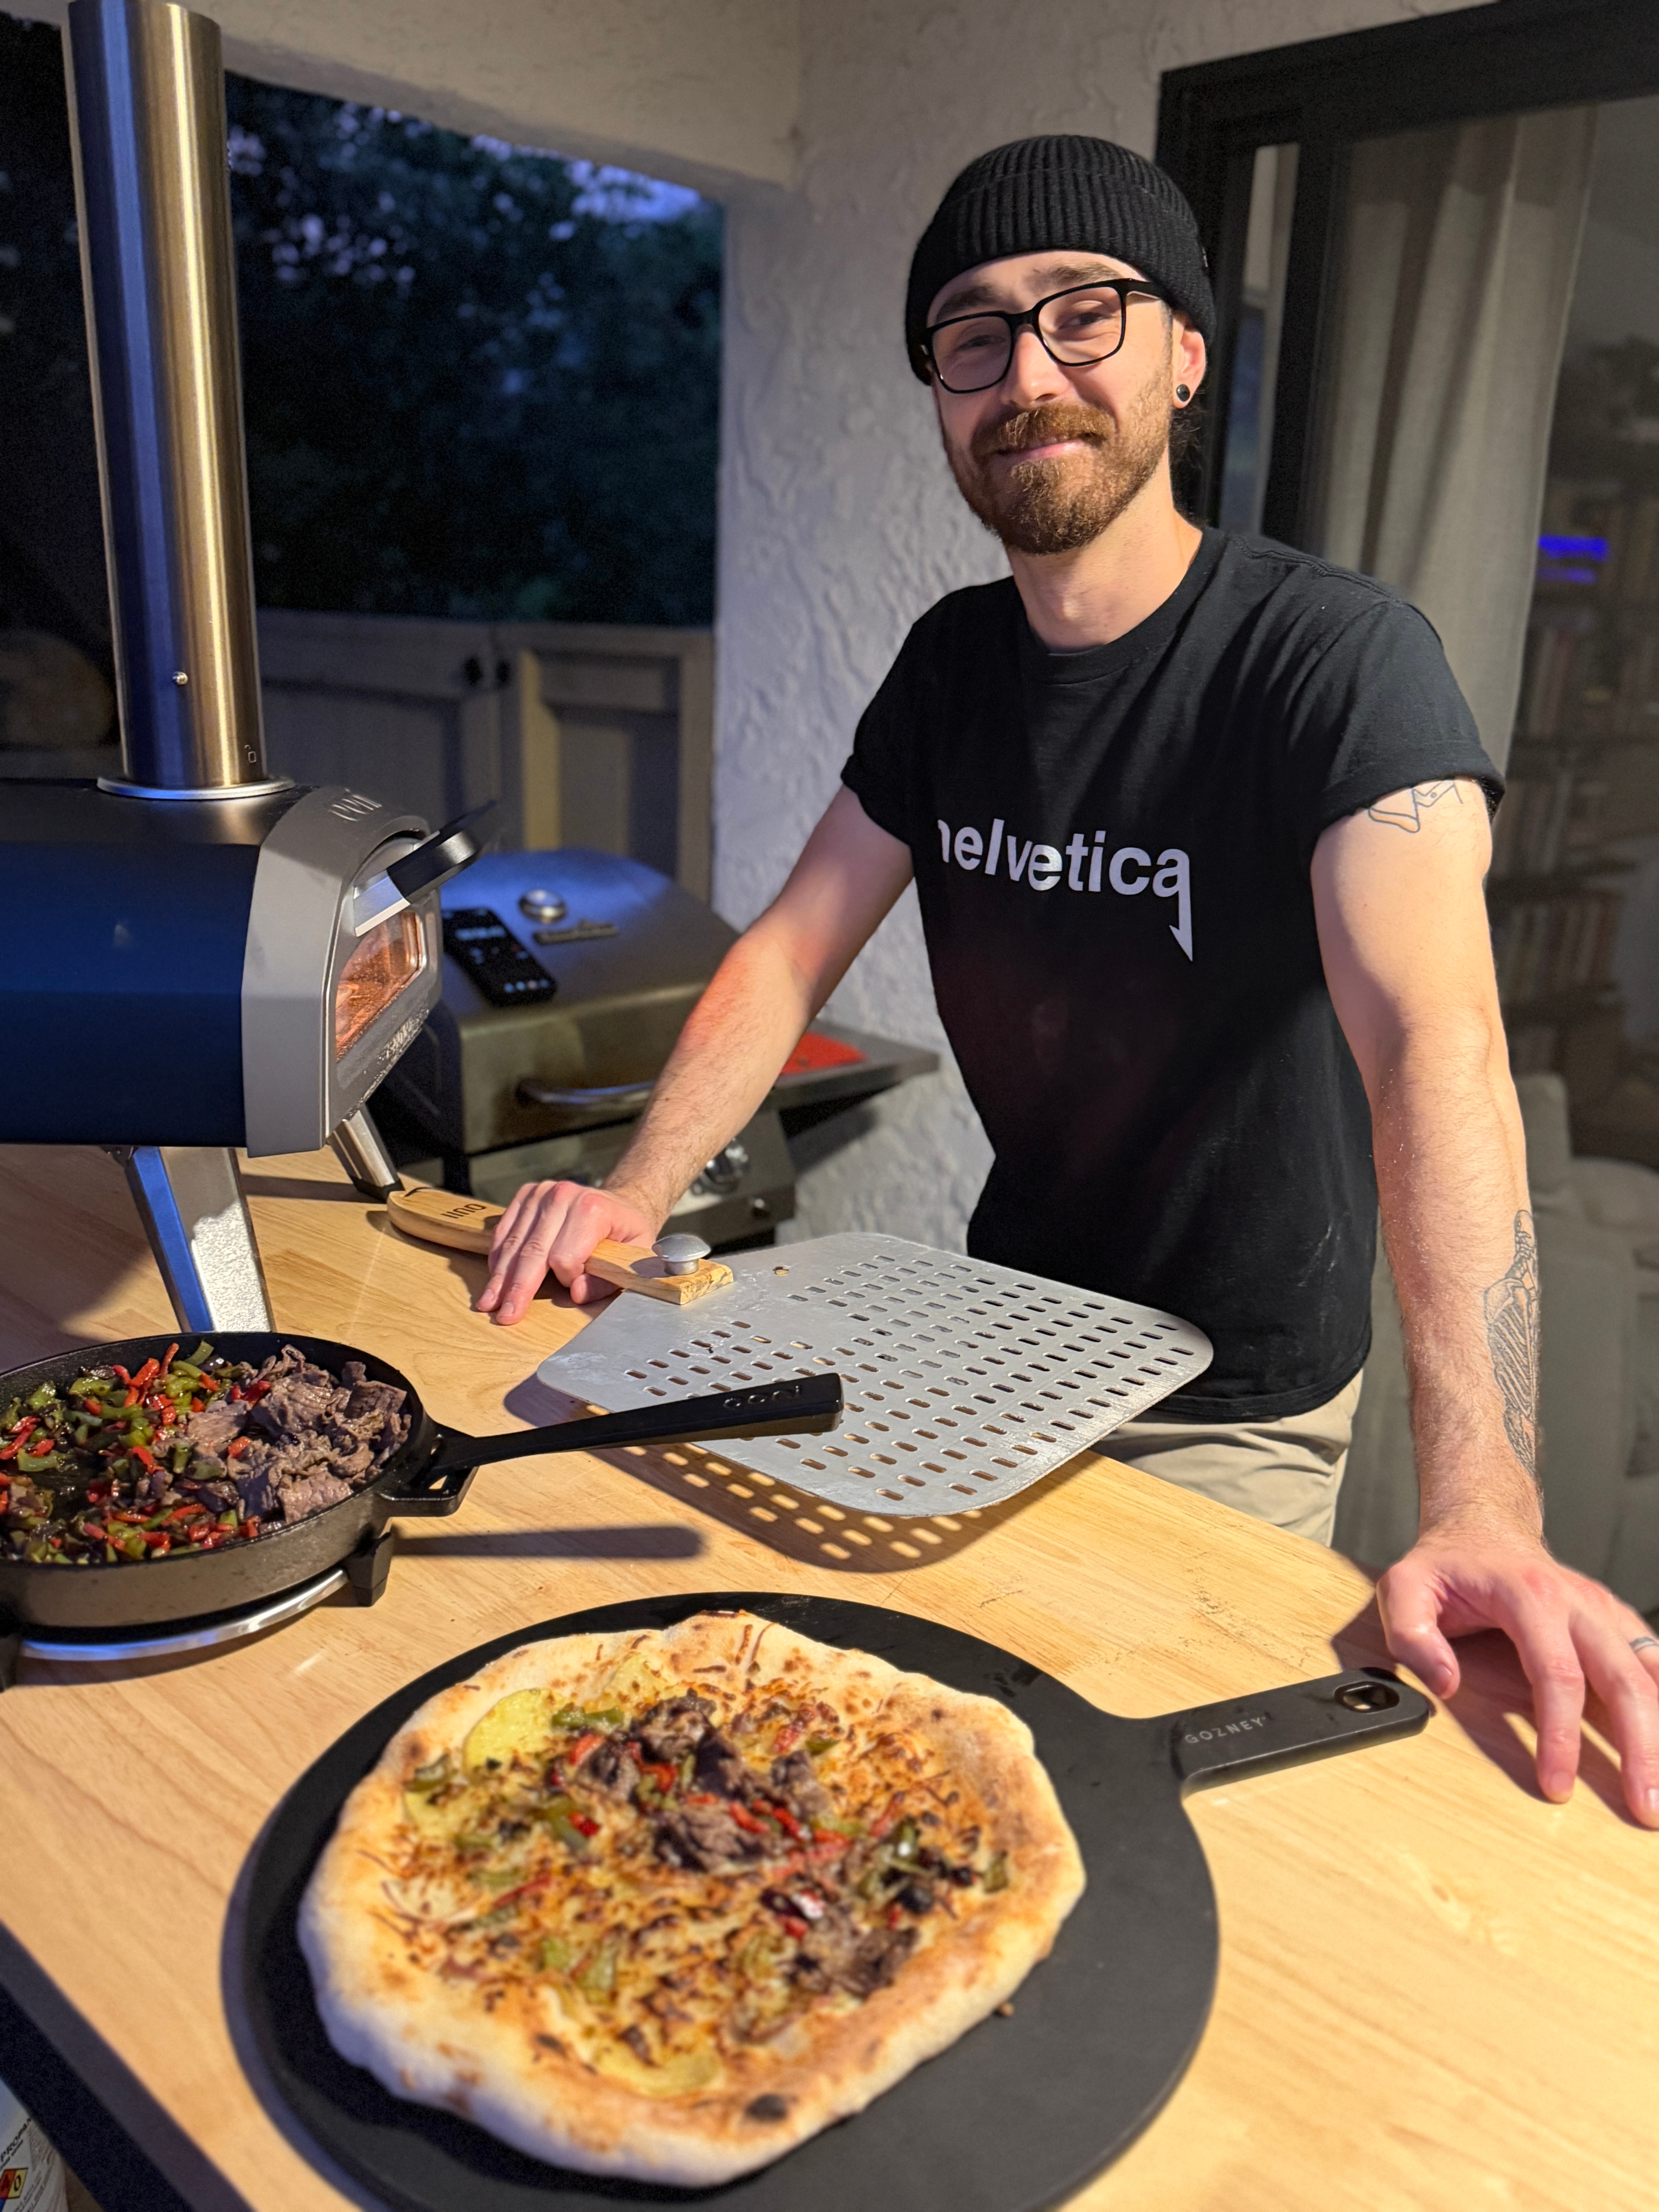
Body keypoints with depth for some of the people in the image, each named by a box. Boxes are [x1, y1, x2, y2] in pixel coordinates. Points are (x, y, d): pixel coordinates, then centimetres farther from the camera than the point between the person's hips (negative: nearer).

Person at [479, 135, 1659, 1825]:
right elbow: (794, 946, -2)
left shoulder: (1334, 657, -22)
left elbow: (1433, 1040, -35)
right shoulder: (952, 661, -1)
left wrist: (1483, 1508, -45)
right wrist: (635, 1195, -17)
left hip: (1233, 1406, -5)